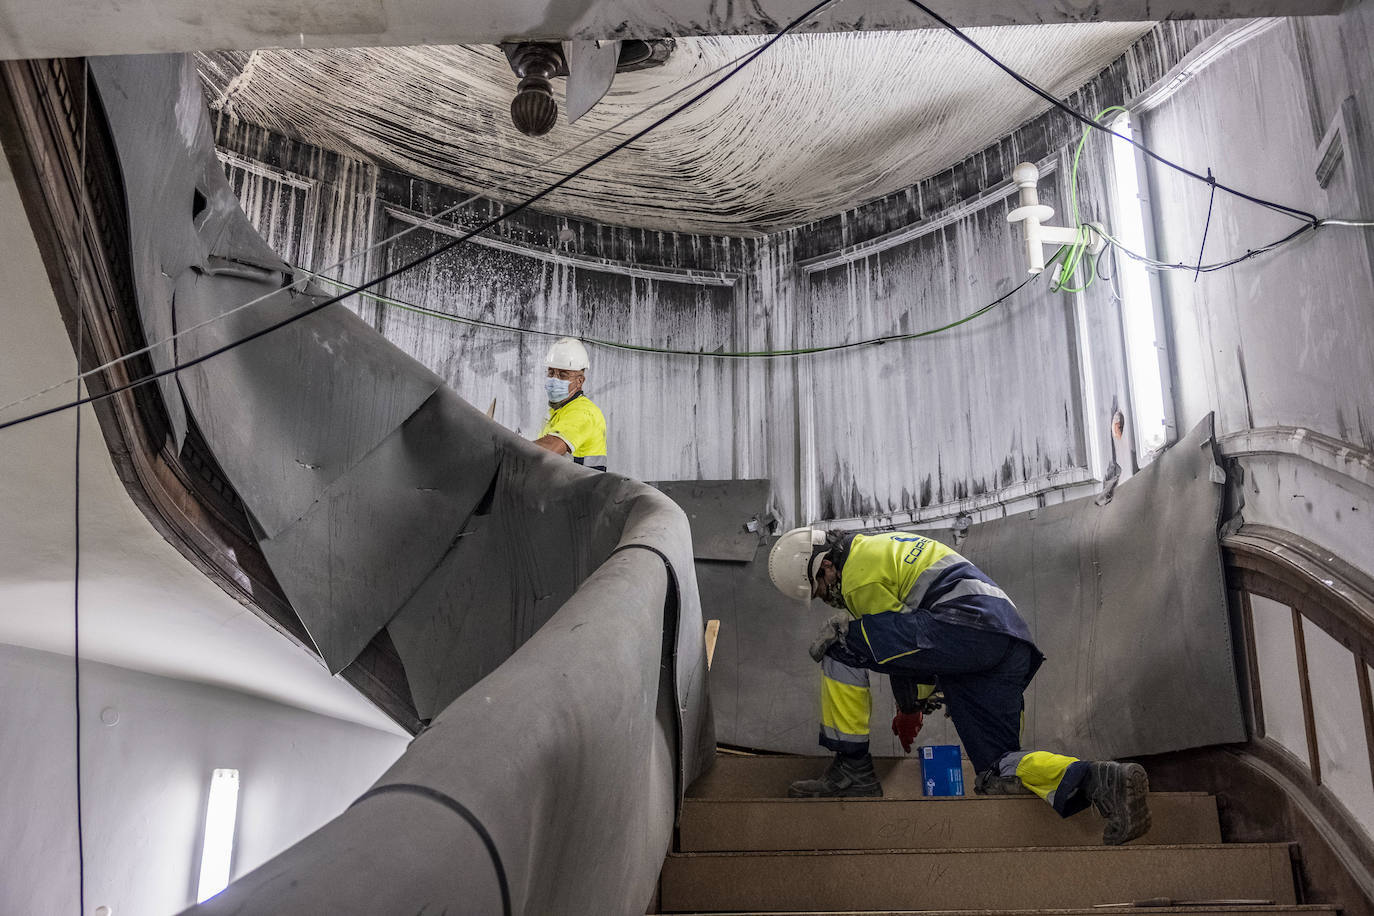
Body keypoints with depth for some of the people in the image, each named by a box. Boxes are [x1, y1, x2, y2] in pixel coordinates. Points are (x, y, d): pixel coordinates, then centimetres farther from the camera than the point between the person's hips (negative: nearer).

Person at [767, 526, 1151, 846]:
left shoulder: (859, 575, 0)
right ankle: (1102, 781, -12)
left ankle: (851, 769, -2)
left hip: (965, 626, -10)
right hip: (1011, 645, 10)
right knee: (998, 774, 9)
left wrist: (911, 706, 19)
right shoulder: (882, 546, 31)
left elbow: (897, 641, 3)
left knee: (839, 648, -5)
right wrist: (913, 704, 33)